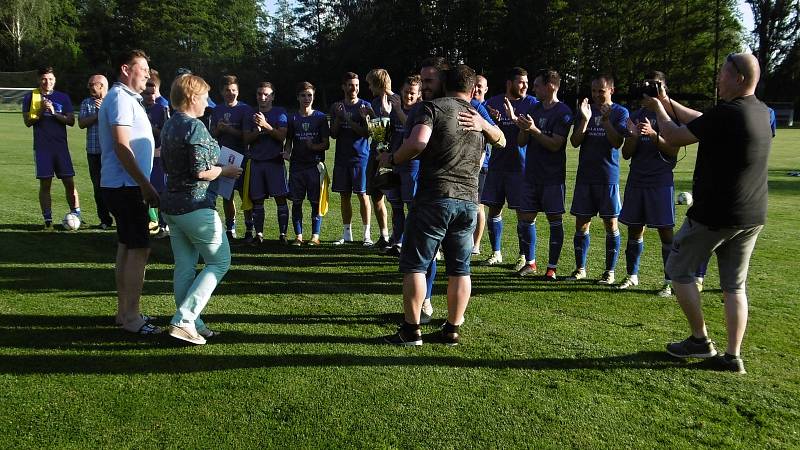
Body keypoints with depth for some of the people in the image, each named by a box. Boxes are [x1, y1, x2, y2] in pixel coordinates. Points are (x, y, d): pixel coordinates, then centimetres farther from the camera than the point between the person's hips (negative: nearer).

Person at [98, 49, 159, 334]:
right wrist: (146, 185, -22)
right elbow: (122, 147, -21)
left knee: (127, 247, 14)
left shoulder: (127, 98, 19)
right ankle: (131, 318, -2)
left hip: (123, 185, 11)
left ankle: (124, 311, 22)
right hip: (126, 185, -11)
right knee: (139, 249, -8)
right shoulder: (120, 98, -13)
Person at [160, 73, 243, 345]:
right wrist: (226, 171, -4)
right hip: (195, 206, -9)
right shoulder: (195, 127, -16)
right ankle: (183, 320, -5)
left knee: (184, 267, 13)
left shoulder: (169, 126, 13)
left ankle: (193, 325, 20)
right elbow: (202, 172, -22)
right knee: (219, 261, 2)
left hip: (171, 204, 9)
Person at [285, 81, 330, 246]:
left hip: (315, 165, -2)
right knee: (296, 202, 3)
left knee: (316, 202, -2)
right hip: (296, 165, 2)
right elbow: (288, 142, 14)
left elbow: (326, 144, 3)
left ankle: (315, 236, 5)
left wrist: (314, 146, -16)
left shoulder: (320, 117, 4)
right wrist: (286, 153, -6)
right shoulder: (293, 119, 10)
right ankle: (298, 236, 11)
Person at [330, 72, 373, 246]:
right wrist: (338, 117, -8)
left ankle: (367, 234, 3)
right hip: (342, 157, 4)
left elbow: (366, 133, -9)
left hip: (360, 156, -4)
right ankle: (347, 234, 16)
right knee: (344, 196, 8)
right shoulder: (337, 107, 10)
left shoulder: (364, 106, 0)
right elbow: (333, 134, 6)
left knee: (362, 194, -3)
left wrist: (347, 119, -16)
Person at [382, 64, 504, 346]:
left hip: (434, 197, -5)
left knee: (414, 264, 3)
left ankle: (411, 330, 6)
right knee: (460, 269, 12)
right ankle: (453, 330, 18)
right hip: (469, 200, 5)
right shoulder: (479, 120, 15)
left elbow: (418, 142, -19)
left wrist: (392, 159, -6)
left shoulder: (433, 107, -3)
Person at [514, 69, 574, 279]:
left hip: (553, 177, -6)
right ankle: (530, 262, 19)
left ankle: (552, 267, 8)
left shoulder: (563, 112, -7)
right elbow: (522, 142, 10)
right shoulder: (535, 109, 12)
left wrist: (533, 130, -22)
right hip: (531, 175, 6)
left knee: (554, 220, 1)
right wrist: (523, 129, -10)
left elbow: (555, 144, -17)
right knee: (526, 218, 6)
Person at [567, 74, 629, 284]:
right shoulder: (585, 110, 9)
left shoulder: (620, 112, 1)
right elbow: (575, 142, -1)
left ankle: (609, 271, 12)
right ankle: (580, 268, 16)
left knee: (610, 224, 3)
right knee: (581, 224, 5)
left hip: (608, 176, -3)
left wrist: (606, 120, -22)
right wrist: (585, 120, -14)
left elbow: (617, 142, -11)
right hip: (585, 176, 3)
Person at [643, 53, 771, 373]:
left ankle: (700, 340, 15)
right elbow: (701, 121, 20)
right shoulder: (761, 112, 9)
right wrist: (669, 103, 24)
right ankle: (733, 356, 12)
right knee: (735, 285, 12)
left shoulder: (726, 114, -20)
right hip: (752, 217, 8)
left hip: (715, 214, -8)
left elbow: (674, 137, -11)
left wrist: (659, 109, 7)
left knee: (679, 270, 10)